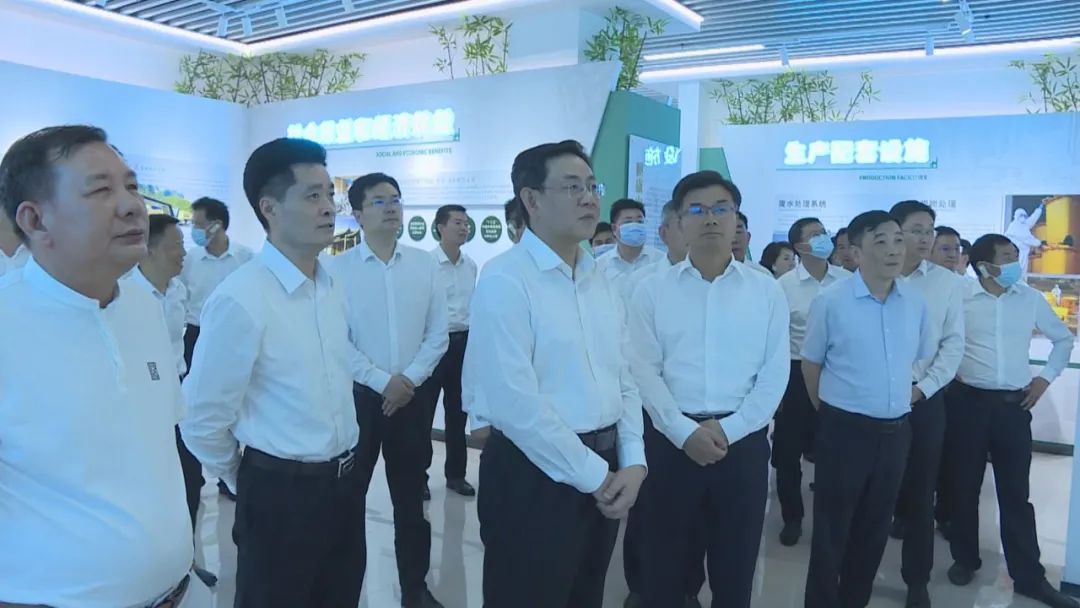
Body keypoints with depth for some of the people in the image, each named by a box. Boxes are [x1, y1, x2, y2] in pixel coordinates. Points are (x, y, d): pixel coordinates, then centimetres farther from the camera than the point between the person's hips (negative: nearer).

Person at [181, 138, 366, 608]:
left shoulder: (332, 287, 5)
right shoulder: (240, 300, -20)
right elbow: (202, 422, -14)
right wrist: (245, 485, 1)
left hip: (346, 481, 7)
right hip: (280, 492, -7)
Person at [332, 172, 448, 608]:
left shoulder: (425, 265, 1)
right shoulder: (339, 269, -6)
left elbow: (437, 334, 1)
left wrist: (409, 380, -10)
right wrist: (383, 381, -13)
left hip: (415, 394, 2)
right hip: (359, 393, -2)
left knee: (412, 497, 13)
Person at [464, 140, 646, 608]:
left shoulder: (600, 280, 9)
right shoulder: (505, 281, -16)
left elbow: (624, 378, 11)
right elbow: (516, 404, -22)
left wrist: (632, 462, -2)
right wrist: (594, 476, -14)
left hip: (604, 471, 8)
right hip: (536, 475, -7)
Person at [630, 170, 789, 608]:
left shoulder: (767, 291, 3)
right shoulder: (653, 291, 1)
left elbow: (775, 373, -1)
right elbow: (645, 371, -4)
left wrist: (728, 430, -11)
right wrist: (686, 432, -14)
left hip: (743, 443, 1)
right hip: (671, 441, -1)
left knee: (735, 569, 15)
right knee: (663, 566, 11)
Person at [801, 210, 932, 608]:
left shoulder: (916, 302, 0)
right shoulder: (831, 302, -13)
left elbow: (919, 358, 16)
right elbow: (810, 363, -1)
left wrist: (899, 401, 16)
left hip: (896, 430, 5)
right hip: (845, 429, -5)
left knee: (875, 527, 17)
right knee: (832, 528, 6)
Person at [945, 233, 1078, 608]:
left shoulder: (1031, 299, 3)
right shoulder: (959, 298, -6)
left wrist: (1046, 377, 7)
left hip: (1013, 405, 2)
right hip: (968, 402, -1)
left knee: (1016, 493, 6)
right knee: (965, 487, 10)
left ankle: (1029, 577, 16)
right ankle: (965, 559, 26)